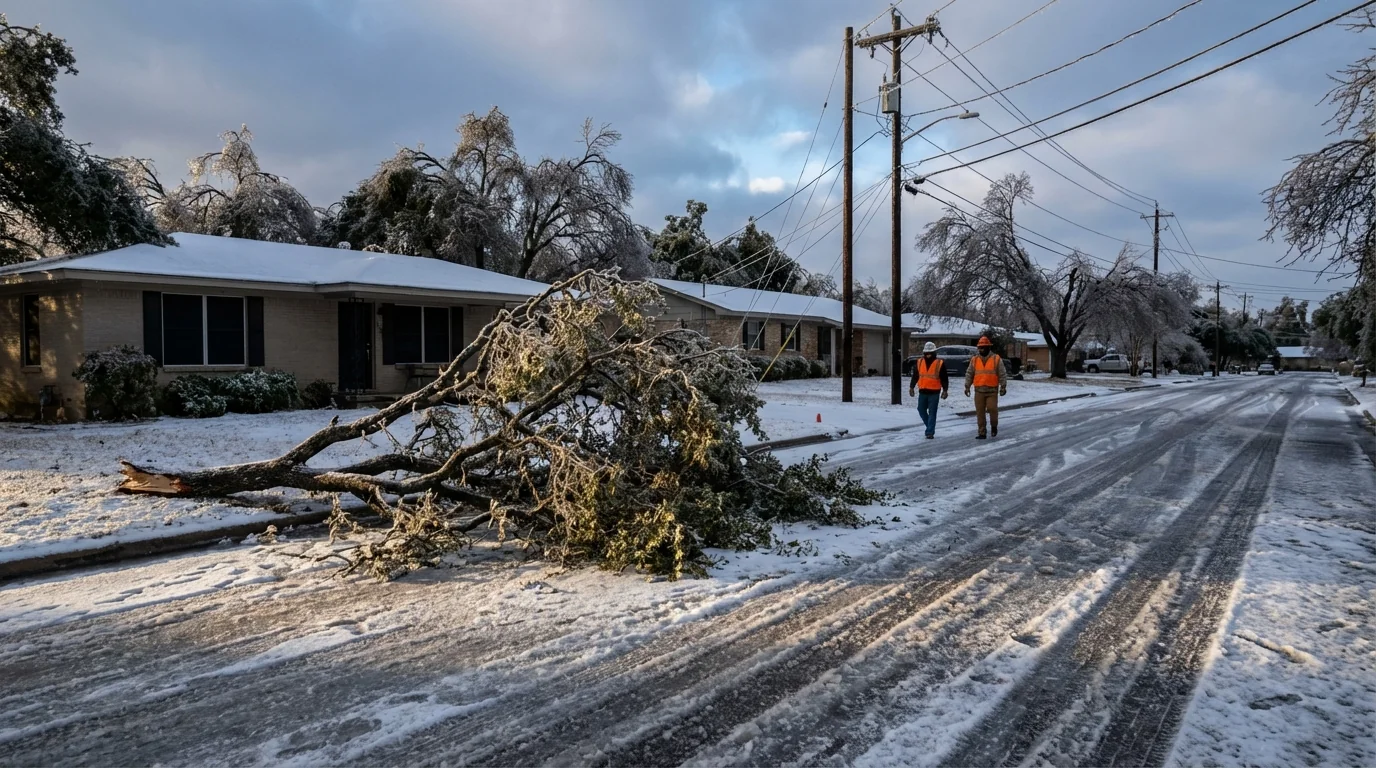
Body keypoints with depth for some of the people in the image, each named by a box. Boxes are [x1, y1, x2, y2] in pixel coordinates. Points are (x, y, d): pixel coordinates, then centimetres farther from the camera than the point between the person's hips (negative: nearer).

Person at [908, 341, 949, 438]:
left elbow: (944, 379, -1)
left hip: (934, 393, -4)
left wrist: (945, 390, -5)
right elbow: (915, 376, 15)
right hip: (922, 392, 4)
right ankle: (931, 427, 29)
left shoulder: (940, 364, -3)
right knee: (921, 410, 10)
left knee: (932, 413, -2)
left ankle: (930, 432, 0)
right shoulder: (919, 363, 7)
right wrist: (911, 387, 13)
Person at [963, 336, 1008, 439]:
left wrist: (1003, 387, -6)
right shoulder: (974, 360, 8)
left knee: (992, 409, -12)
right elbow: (969, 374, 8)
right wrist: (967, 387, 1)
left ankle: (994, 426, 16)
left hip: (992, 391, -3)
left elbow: (1002, 374, 0)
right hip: (979, 391, 3)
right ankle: (982, 433, 10)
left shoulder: (996, 359, 0)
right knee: (980, 412, 3)